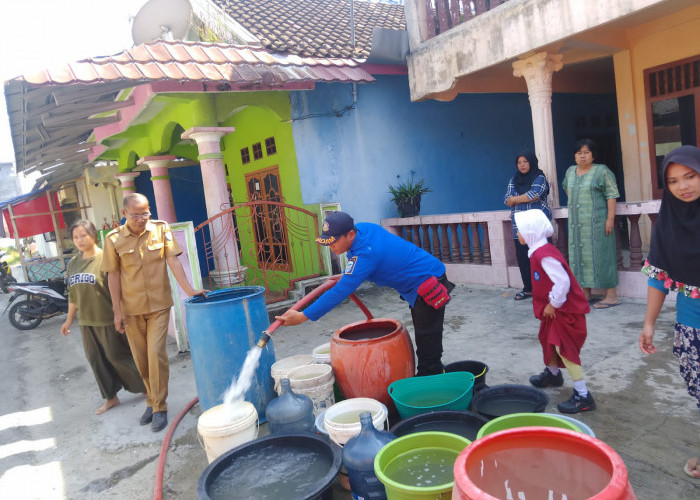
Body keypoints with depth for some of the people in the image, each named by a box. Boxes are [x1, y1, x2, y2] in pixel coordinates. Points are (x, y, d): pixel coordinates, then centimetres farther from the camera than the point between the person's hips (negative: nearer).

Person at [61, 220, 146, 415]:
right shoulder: (73, 264, 10)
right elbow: (72, 294, 18)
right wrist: (69, 319, 21)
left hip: (108, 320, -7)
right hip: (86, 321, 7)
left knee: (118, 356, 0)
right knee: (96, 360, 12)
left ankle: (146, 388, 19)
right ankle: (111, 398, 27)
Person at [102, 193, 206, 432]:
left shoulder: (161, 229, -5)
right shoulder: (114, 239, -4)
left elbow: (173, 261, -8)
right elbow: (113, 275, 0)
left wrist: (189, 290, -18)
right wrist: (117, 311, -2)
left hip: (159, 304, -2)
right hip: (131, 308, 2)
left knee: (156, 354, -8)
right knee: (141, 359, 13)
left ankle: (159, 407, 7)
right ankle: (152, 400, 33)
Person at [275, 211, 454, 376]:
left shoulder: (365, 254, -31)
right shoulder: (362, 228, -4)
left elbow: (341, 291, -33)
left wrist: (302, 316, -32)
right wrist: (346, 275, 13)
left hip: (428, 286, -10)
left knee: (427, 343, -5)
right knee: (424, 339, 21)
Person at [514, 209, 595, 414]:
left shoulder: (544, 255, -27)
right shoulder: (539, 252, 6)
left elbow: (562, 281, -32)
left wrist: (553, 304, -21)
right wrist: (548, 305, 15)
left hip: (565, 310, -11)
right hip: (554, 308, 11)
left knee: (564, 348, -9)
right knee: (548, 339, 26)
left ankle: (583, 396, -1)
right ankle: (552, 374, 50)